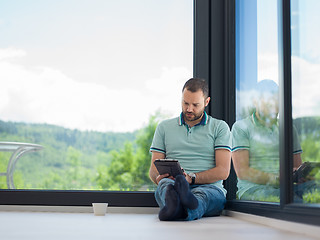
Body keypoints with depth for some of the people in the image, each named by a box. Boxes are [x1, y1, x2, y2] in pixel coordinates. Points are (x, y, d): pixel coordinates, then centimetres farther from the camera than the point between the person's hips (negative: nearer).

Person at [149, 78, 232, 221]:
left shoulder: (220, 127, 14)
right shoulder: (164, 127, 21)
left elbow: (223, 172, 2)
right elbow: (153, 170, 16)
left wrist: (191, 177, -14)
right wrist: (161, 177, -10)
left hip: (209, 188, -1)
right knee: (165, 184, -35)